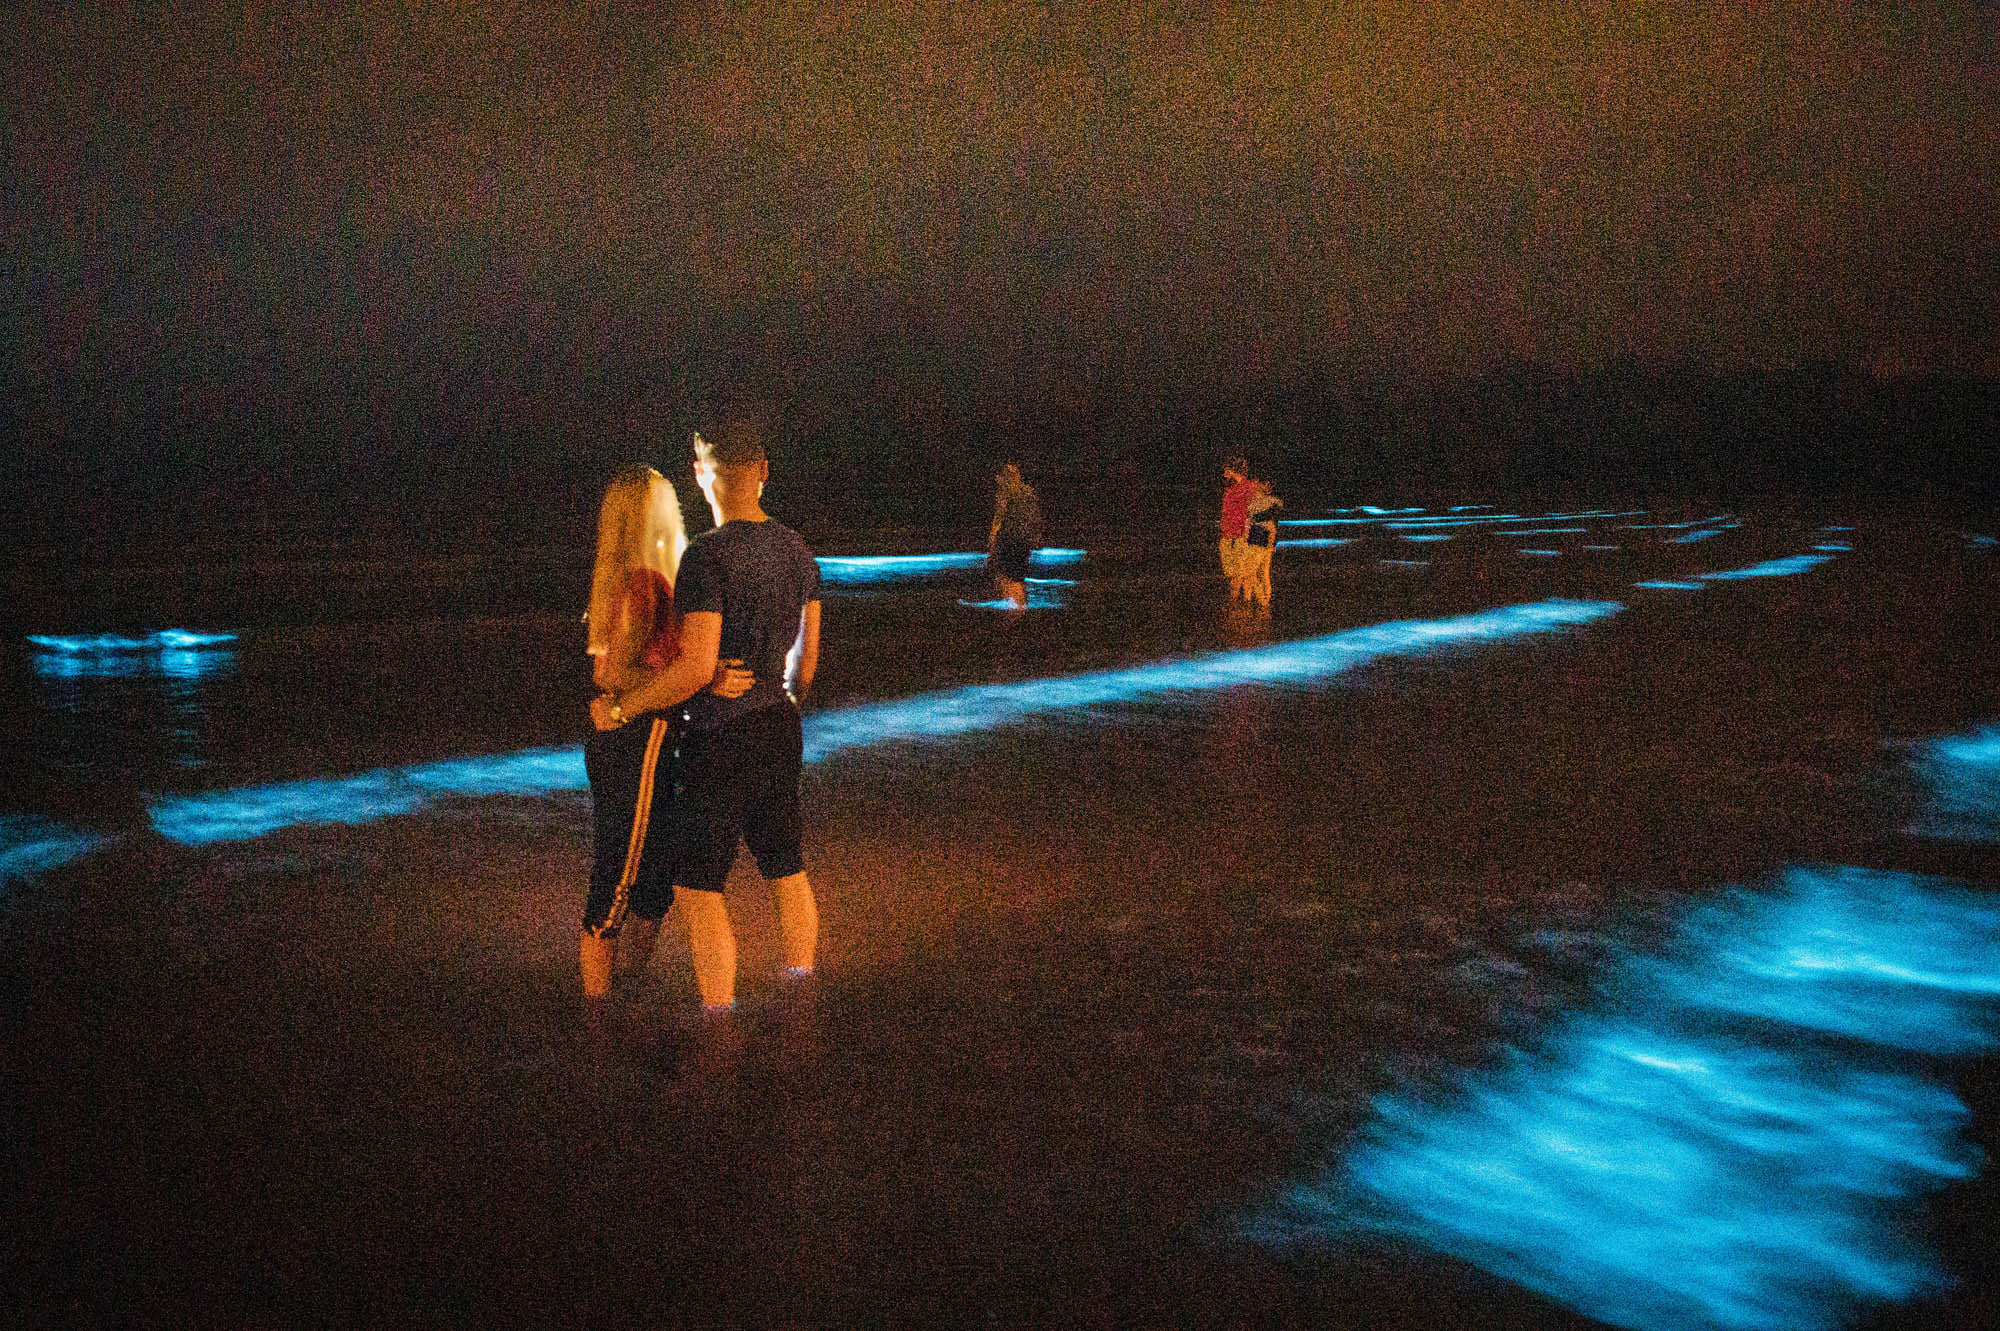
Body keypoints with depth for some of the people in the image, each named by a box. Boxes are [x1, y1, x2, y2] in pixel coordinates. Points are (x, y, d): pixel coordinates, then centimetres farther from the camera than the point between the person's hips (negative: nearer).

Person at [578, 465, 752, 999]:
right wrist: (705, 680, -27)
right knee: (617, 881, -2)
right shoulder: (643, 581, -18)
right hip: (637, 744, -10)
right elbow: (614, 675, -22)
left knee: (656, 874, 19)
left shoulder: (619, 578, 12)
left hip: (625, 740, 10)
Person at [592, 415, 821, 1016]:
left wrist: (619, 706, -12)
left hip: (721, 738, -8)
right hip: (781, 731, 8)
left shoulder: (708, 554, -19)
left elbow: (695, 667, -24)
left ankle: (719, 1018, 3)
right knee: (786, 870, 18)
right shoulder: (796, 548, 4)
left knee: (697, 886, 1)